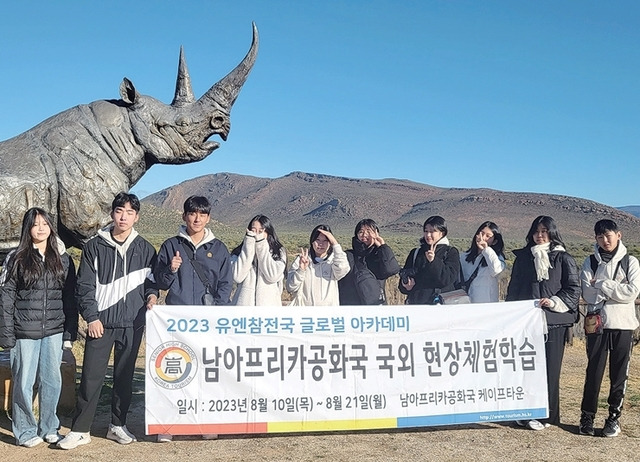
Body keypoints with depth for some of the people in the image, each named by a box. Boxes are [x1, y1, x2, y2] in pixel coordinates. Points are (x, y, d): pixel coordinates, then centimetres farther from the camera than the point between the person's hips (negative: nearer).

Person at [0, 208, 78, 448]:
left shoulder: (63, 259, 7)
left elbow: (70, 297, 8)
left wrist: (70, 331, 3)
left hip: (54, 331, 2)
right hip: (25, 332, -2)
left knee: (52, 380, 7)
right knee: (24, 382, 4)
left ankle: (49, 428, 23)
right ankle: (25, 432, 18)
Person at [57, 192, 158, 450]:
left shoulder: (145, 249, 5)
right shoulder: (95, 247, 1)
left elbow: (151, 279, 15)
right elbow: (84, 286, 0)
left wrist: (151, 294, -6)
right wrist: (91, 317, -7)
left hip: (132, 322, 2)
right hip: (101, 322, -1)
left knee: (125, 375, 9)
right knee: (91, 376, -1)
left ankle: (118, 425, 22)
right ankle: (80, 430, 9)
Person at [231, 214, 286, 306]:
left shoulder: (278, 252, 4)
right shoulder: (239, 252, 7)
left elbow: (273, 276, -12)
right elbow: (237, 277, -10)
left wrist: (261, 247, -9)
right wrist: (249, 244, -9)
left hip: (269, 303, 0)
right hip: (244, 302, 1)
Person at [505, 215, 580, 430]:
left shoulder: (563, 259, 4)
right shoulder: (522, 257, 13)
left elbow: (574, 289, 0)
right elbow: (513, 288, 17)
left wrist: (554, 302, -14)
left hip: (552, 321, -3)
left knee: (548, 367, -1)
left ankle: (545, 414, 6)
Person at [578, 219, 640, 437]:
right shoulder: (590, 262, 7)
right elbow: (587, 293, -5)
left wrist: (601, 284, -9)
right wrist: (615, 290, -8)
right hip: (597, 323, 0)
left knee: (619, 374, 4)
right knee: (594, 372, 0)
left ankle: (614, 417, 15)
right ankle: (587, 417, 9)